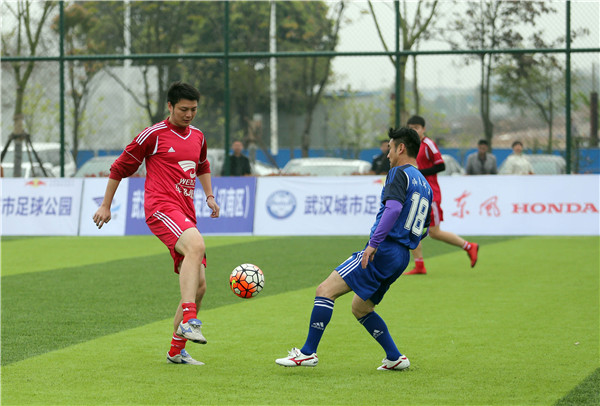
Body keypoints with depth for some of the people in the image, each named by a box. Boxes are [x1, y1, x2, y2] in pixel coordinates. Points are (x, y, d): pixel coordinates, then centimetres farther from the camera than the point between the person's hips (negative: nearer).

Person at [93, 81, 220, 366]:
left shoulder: (198, 137, 18)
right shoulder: (153, 135, -1)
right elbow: (120, 168, 6)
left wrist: (209, 196, 25)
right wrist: (105, 206, 9)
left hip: (186, 215, 8)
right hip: (162, 208, -8)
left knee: (198, 285, 4)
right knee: (196, 245, -36)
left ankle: (176, 350, 15)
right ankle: (188, 321, -44)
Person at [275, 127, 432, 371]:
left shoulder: (400, 173, -7)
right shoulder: (425, 186, 20)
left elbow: (393, 208, -24)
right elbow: (423, 230, 24)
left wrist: (374, 244, -27)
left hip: (382, 251, -9)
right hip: (402, 257, 9)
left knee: (325, 291, -9)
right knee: (360, 308, 23)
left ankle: (308, 353, -12)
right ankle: (395, 358, 18)